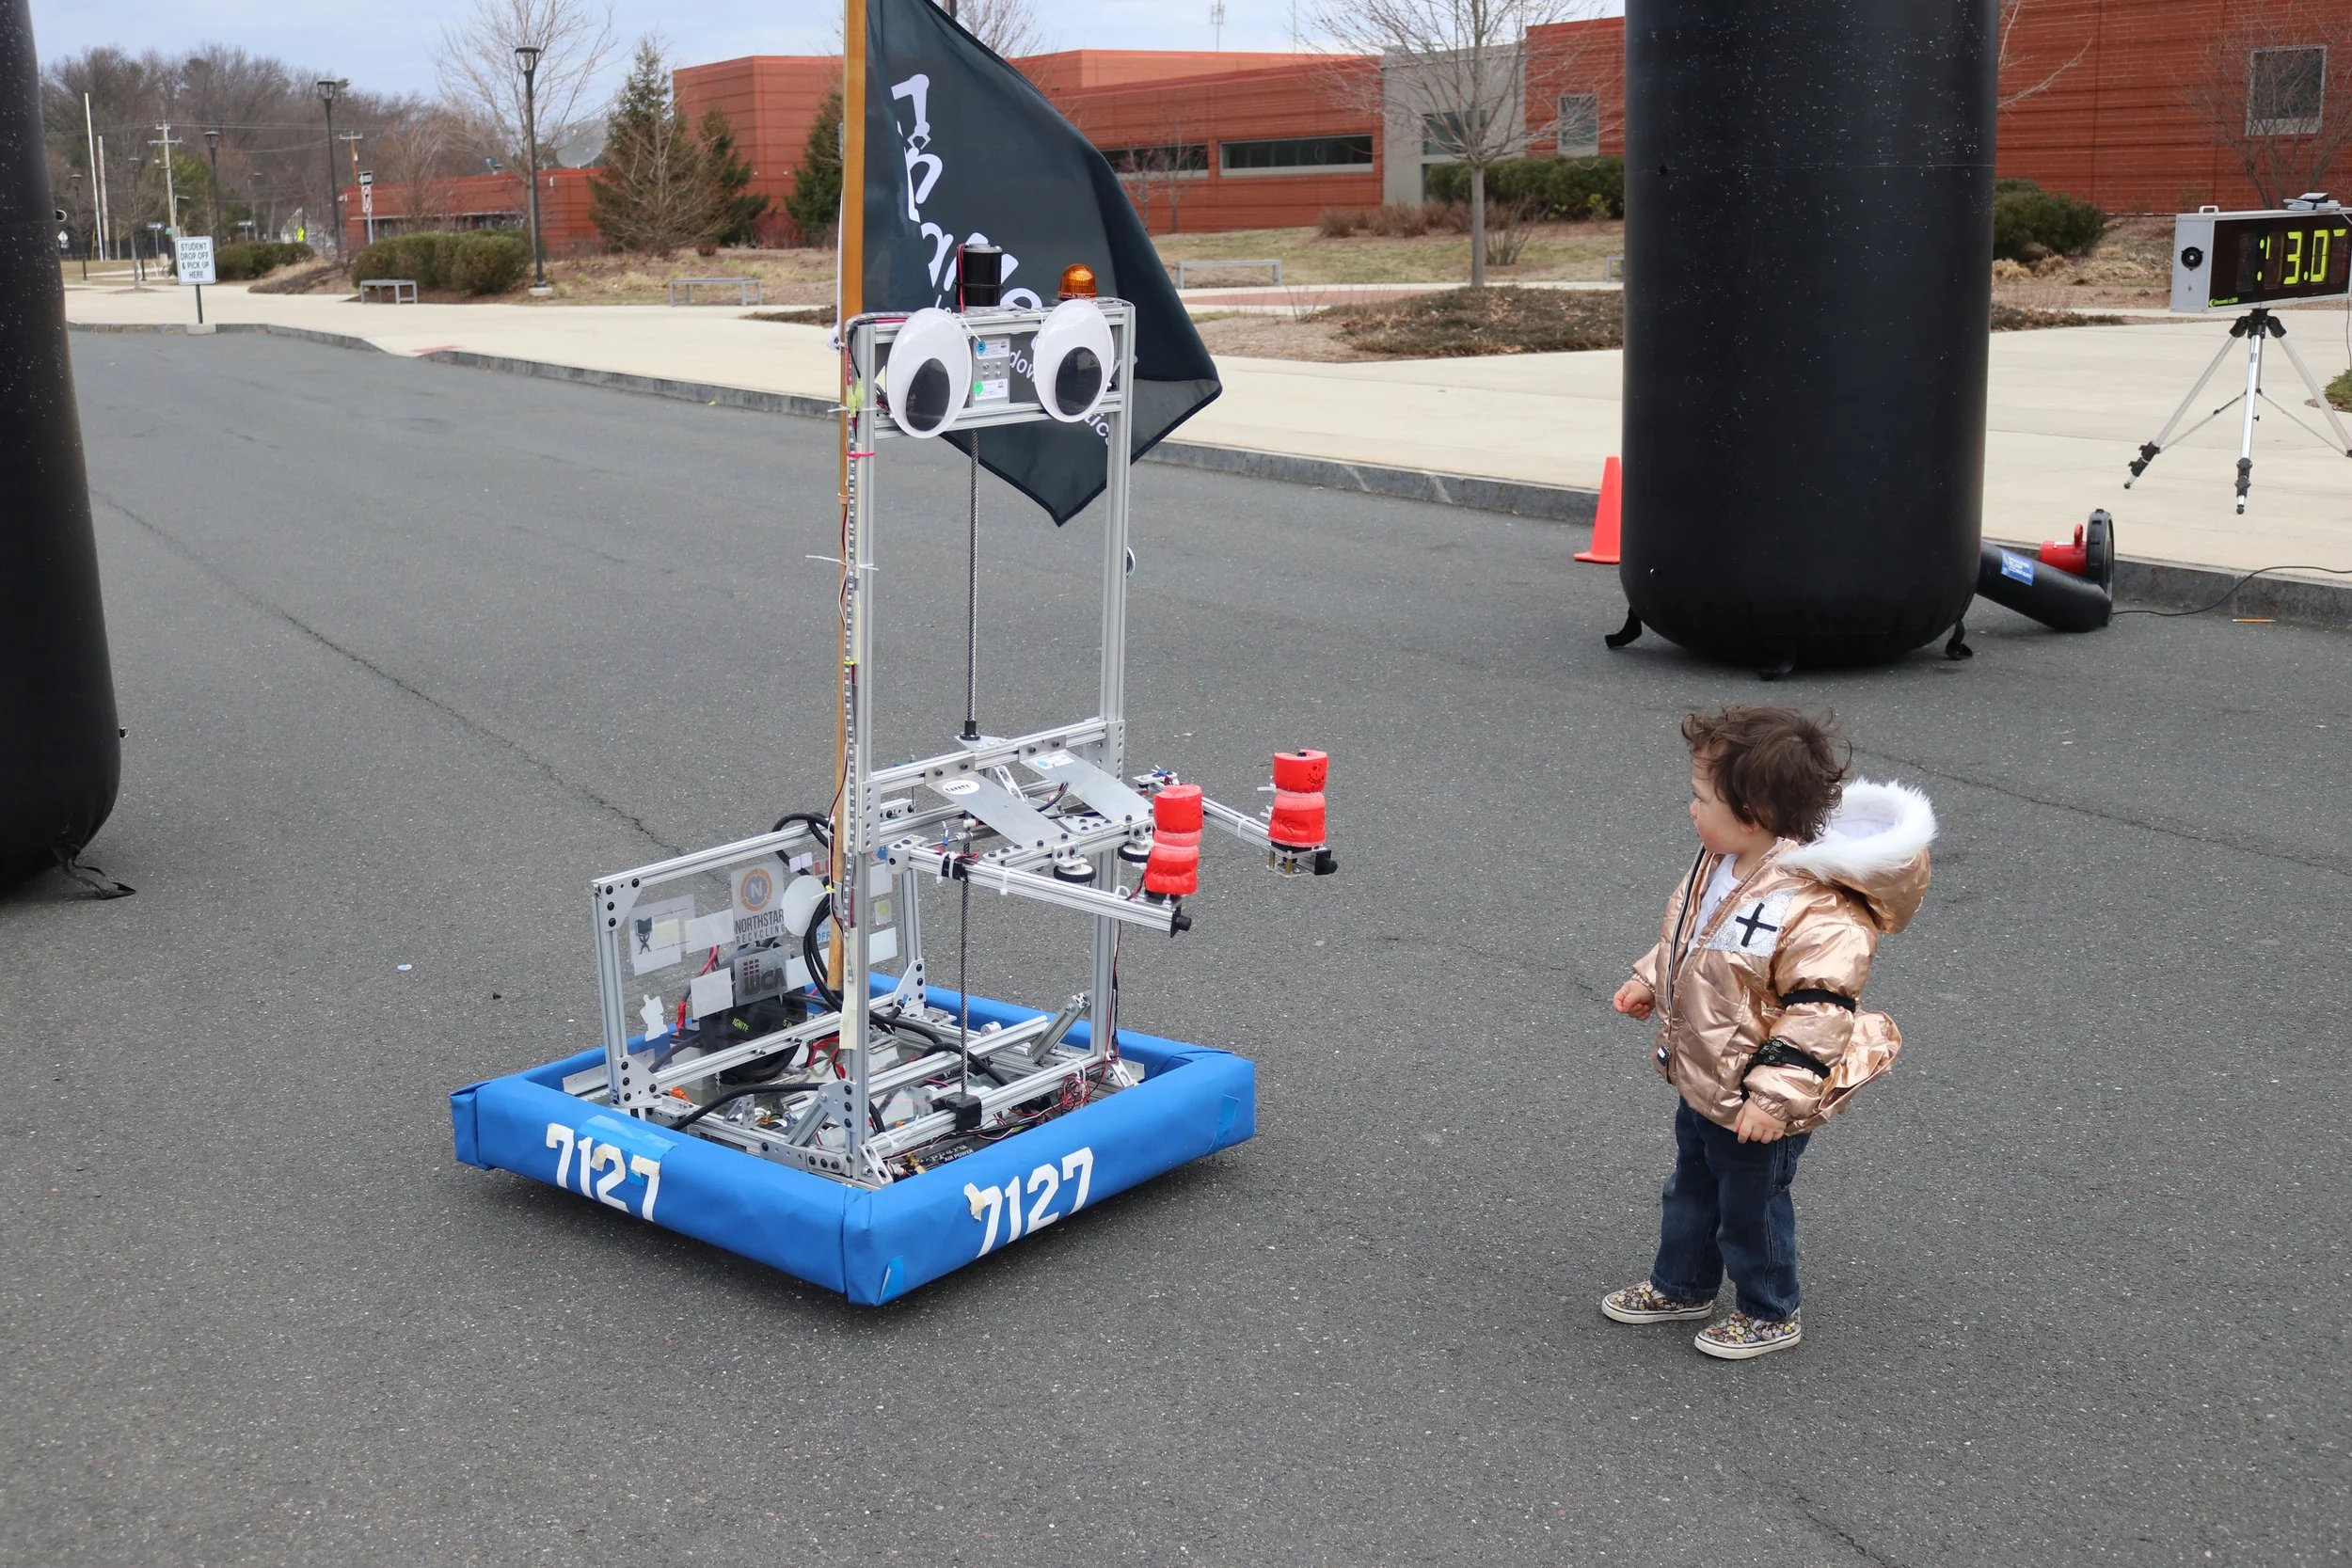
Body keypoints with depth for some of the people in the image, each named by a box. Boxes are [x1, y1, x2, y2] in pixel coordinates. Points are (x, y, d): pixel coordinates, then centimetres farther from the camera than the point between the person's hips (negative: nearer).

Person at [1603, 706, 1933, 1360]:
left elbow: (1821, 1010, -31)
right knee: (1691, 1187, 26)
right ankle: (1680, 1286, 47)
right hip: (1701, 1084, 9)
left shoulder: (1818, 910, -33)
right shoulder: (1721, 864, -5)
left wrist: (1775, 1094, -32)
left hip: (1756, 1107, -9)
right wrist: (1649, 982, 13)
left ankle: (1770, 1315, 36)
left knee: (1751, 1207, 13)